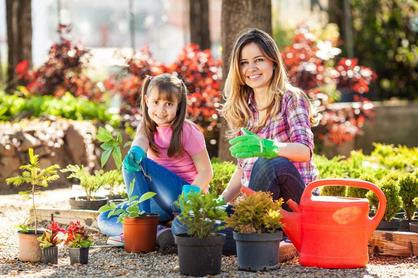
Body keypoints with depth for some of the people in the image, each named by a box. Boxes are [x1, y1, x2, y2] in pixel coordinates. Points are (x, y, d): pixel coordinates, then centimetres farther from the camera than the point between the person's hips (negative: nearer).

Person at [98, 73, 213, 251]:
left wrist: (191, 192, -29)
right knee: (105, 219, -9)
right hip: (160, 201, 6)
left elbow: (206, 171, -10)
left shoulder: (187, 131, -8)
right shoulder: (147, 127, 6)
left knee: (141, 164, -24)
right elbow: (141, 140, -19)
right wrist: (135, 151, -44)